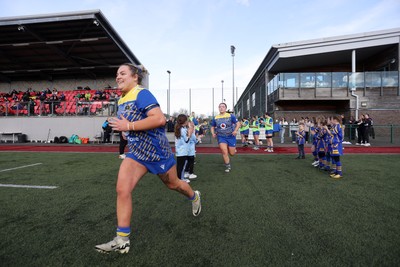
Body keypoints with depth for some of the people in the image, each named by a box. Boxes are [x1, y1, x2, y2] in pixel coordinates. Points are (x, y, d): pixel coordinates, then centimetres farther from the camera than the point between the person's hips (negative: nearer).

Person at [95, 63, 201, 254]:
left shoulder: (141, 94, -18)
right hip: (136, 152, 7)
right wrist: (122, 128, 9)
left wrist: (128, 126, -29)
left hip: (157, 151, -6)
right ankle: (122, 240, 4)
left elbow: (160, 119, -32)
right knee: (122, 190, -8)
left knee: (173, 184, 16)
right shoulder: (122, 100, 9)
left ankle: (194, 197, 50)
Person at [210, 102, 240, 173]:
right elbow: (212, 127, 12)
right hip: (221, 137, 1)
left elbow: (238, 124, -5)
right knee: (224, 152, -13)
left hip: (231, 136, -1)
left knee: (232, 153, 7)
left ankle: (234, 149, 46)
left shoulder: (231, 116, -6)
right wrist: (213, 133, -6)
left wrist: (235, 130, -23)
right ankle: (228, 166, 8)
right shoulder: (215, 118, 0)